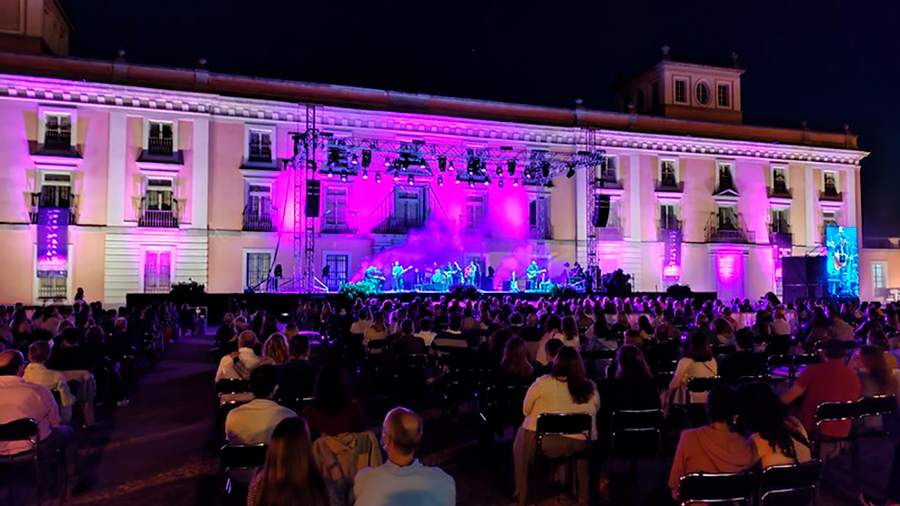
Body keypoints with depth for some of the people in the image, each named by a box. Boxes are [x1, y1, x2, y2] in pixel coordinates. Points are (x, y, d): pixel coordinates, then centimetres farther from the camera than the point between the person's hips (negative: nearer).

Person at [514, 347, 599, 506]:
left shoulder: (542, 383, -13)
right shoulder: (590, 387, -5)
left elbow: (526, 411, 0)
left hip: (545, 442, -2)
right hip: (580, 445, 2)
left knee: (522, 434, 27)